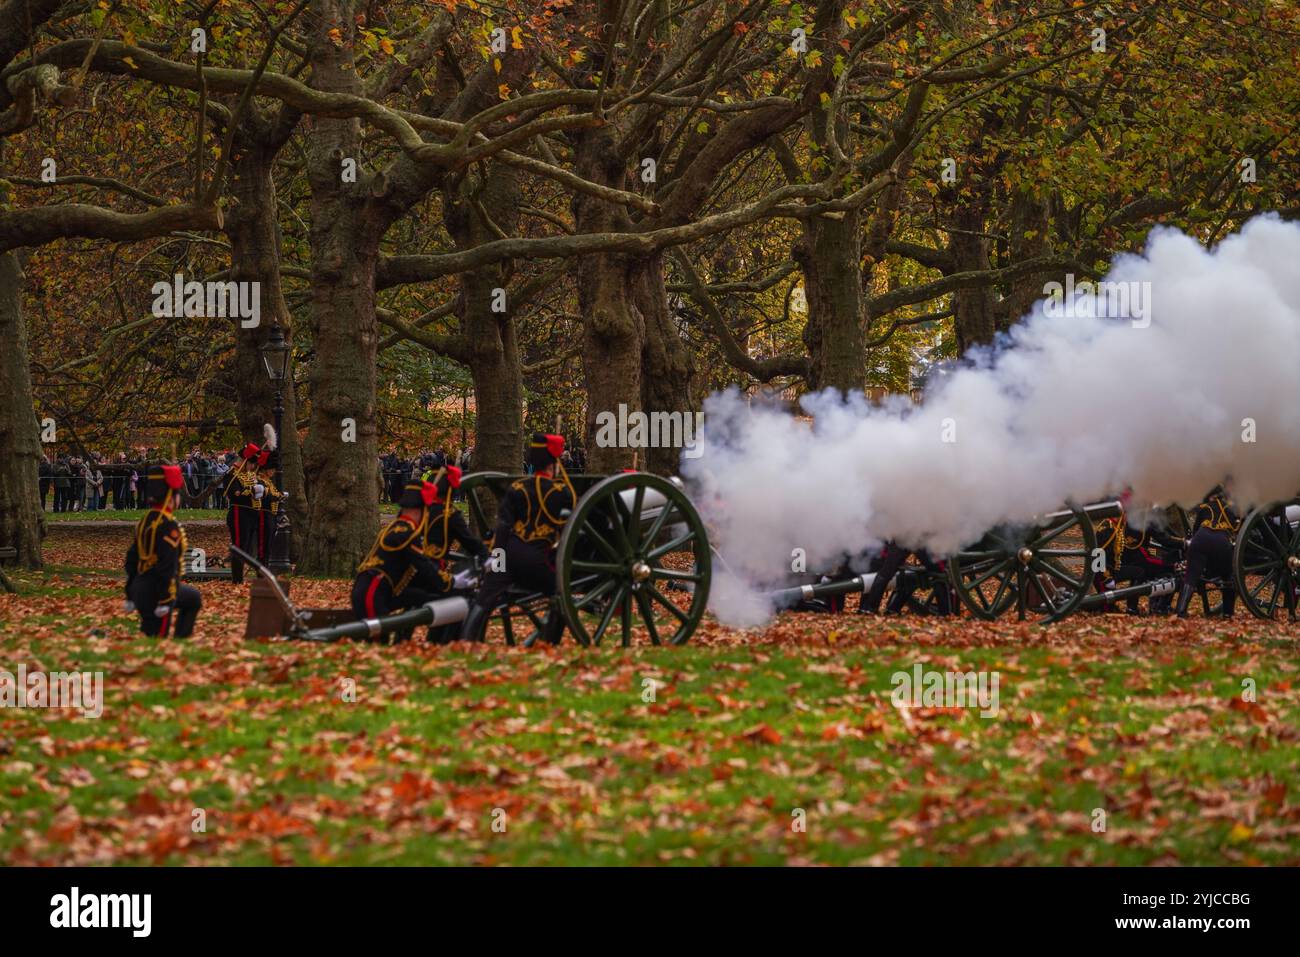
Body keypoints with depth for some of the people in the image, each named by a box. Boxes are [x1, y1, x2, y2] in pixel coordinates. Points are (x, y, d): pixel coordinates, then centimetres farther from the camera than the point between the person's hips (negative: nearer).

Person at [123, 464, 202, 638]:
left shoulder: (144, 522, 9)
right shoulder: (169, 527, -19)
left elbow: (132, 560, 15)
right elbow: (167, 567, -24)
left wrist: (130, 597, 20)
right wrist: (165, 602, -22)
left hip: (140, 589, 9)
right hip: (157, 594, -9)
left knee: (194, 598, 25)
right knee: (156, 640, 0)